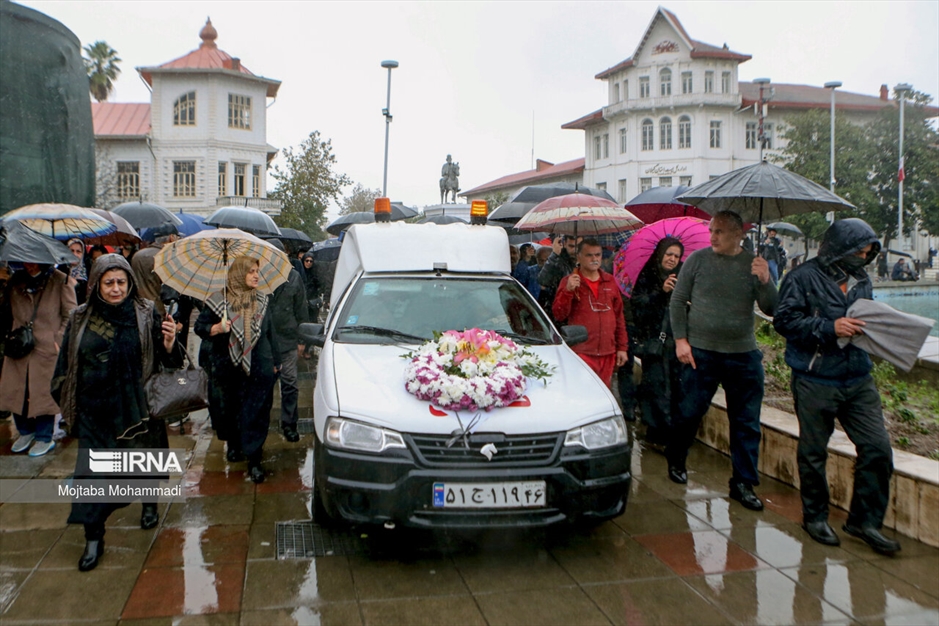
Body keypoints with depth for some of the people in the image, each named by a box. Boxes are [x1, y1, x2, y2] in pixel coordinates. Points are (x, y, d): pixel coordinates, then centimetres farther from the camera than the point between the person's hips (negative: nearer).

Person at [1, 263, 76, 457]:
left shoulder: (60, 281, -6)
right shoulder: (16, 280, 7)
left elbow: (70, 315, -4)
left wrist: (58, 340, -10)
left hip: (47, 348, -5)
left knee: (43, 393, 1)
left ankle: (45, 438, 17)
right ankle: (26, 432, 30)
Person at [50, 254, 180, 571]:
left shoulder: (146, 315, -6)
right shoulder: (80, 319, -1)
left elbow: (165, 359, -5)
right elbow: (67, 364, 8)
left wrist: (169, 341, -26)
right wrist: (67, 405, 10)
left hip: (137, 405, -1)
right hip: (95, 410, 1)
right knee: (92, 471, -1)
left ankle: (149, 504, 44)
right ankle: (93, 539, 11)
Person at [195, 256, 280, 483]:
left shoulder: (261, 301, 7)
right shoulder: (217, 301, -3)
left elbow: (269, 331, 14)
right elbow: (200, 327, 2)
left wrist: (275, 360, 16)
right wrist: (216, 329, -19)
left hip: (258, 369, 1)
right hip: (226, 369, -1)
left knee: (255, 413, -1)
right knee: (228, 410, 13)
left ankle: (254, 461, 6)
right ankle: (233, 445, 40)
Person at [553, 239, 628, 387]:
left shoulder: (609, 281, 13)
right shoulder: (569, 281, 0)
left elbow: (619, 315, 16)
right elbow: (559, 315, -7)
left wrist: (622, 347, 12)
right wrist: (568, 290, -21)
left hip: (608, 353, 5)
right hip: (581, 352, -4)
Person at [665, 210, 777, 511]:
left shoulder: (754, 264, 3)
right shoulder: (697, 259, -1)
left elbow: (771, 309, -1)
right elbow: (677, 301, 2)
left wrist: (765, 281, -18)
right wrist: (681, 339, -4)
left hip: (743, 355, 2)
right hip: (700, 352, -2)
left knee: (746, 423, 6)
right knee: (689, 412, 6)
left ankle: (743, 483, 17)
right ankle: (675, 461, 31)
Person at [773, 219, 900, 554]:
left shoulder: (862, 280, 13)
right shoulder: (804, 278, -7)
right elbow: (784, 320, -13)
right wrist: (829, 327, -20)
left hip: (858, 380, 6)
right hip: (815, 382, -6)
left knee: (878, 448, 1)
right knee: (813, 452, 6)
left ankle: (864, 520, 16)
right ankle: (815, 517, 25)